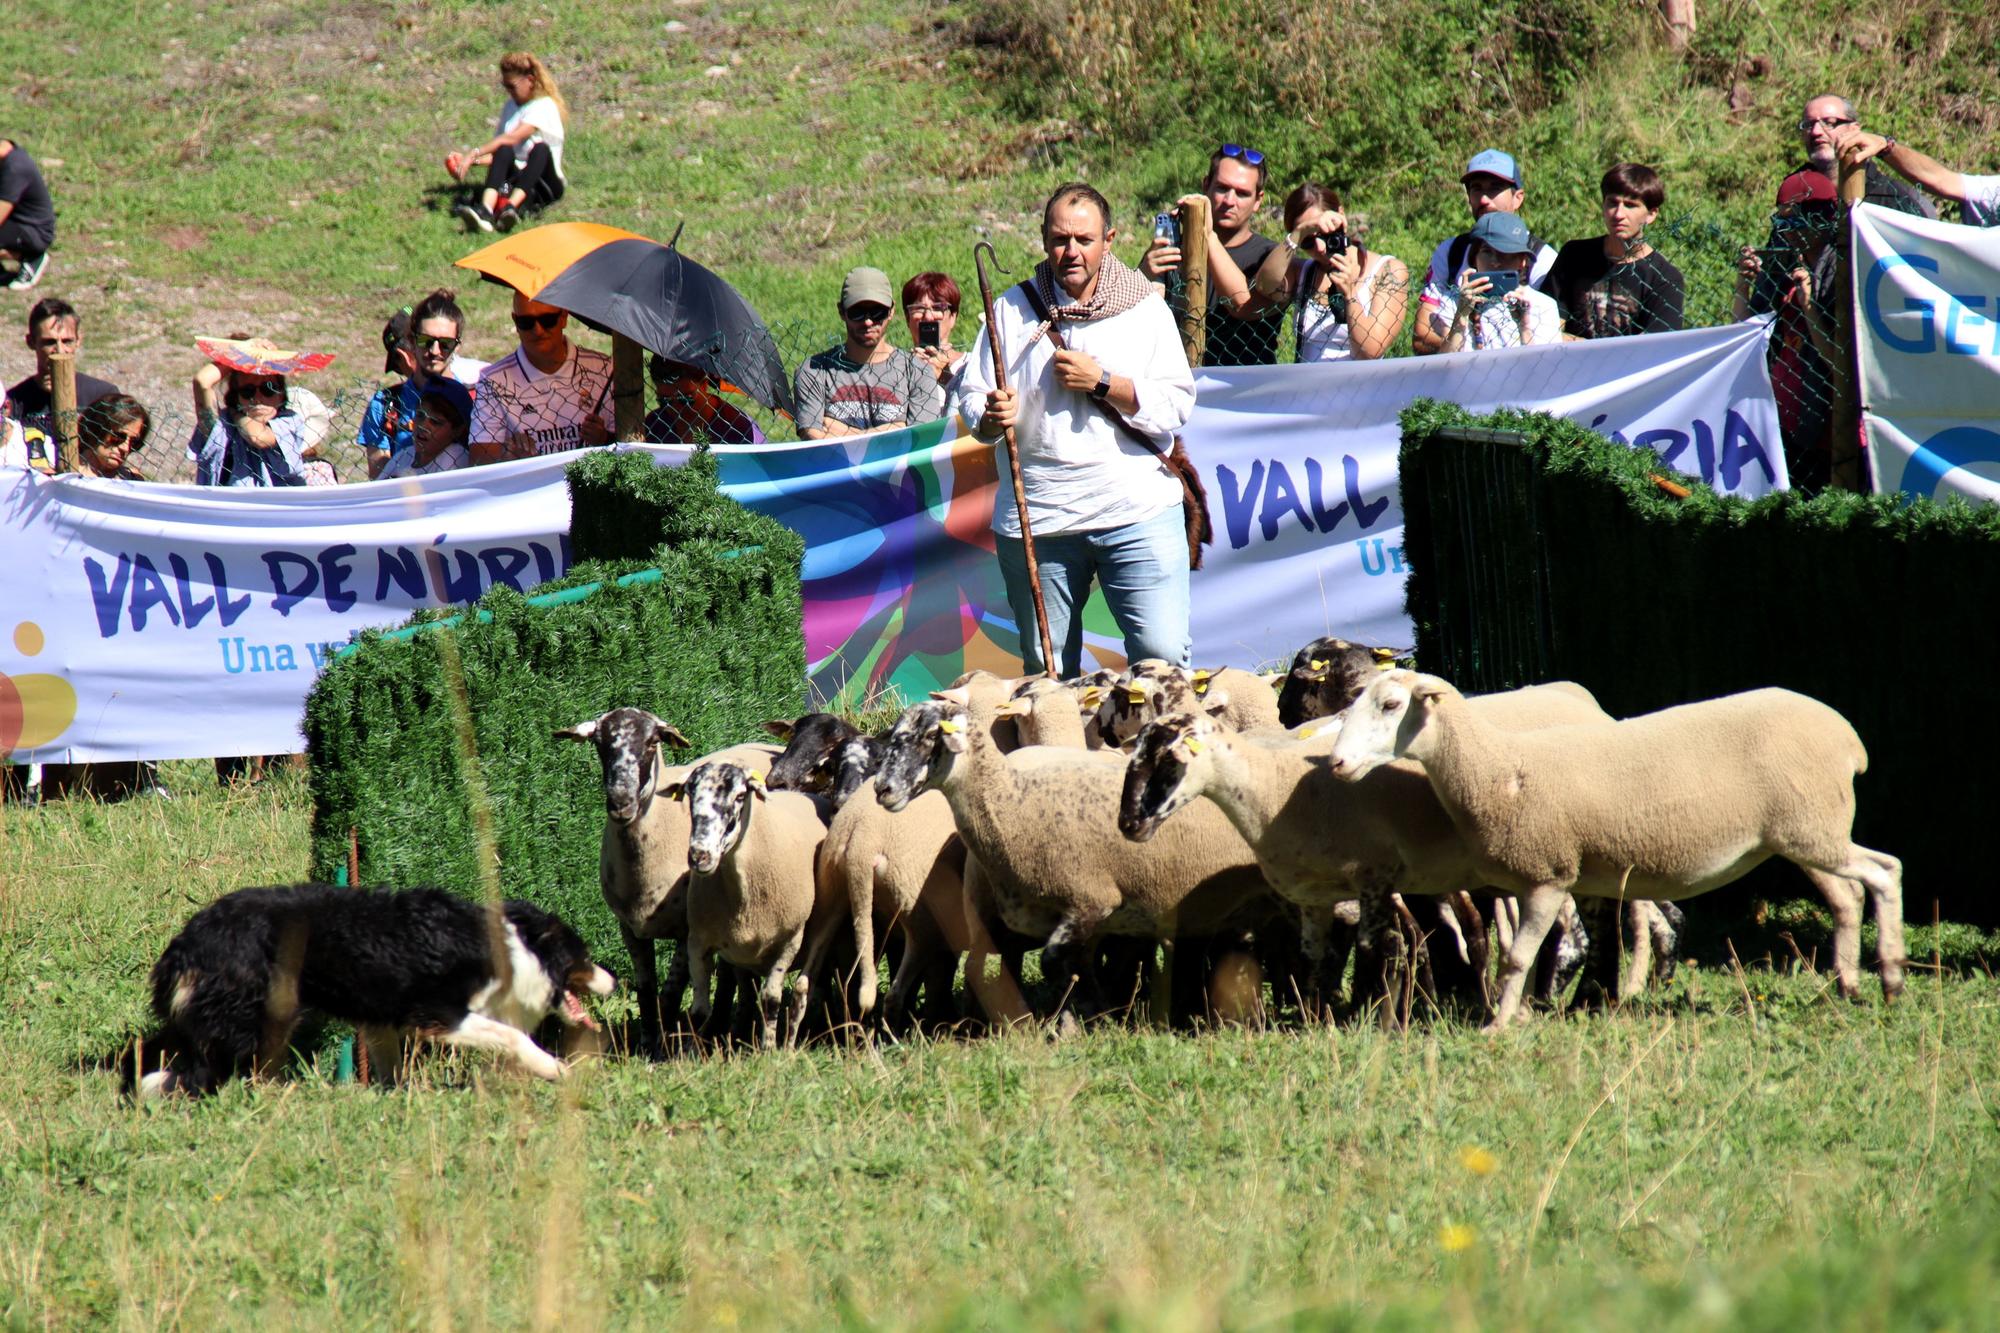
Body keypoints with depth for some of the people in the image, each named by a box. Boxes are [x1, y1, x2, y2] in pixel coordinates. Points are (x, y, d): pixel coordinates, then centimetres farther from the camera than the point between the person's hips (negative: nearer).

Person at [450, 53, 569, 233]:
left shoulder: (544, 107, -5)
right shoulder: (511, 107, 18)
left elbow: (512, 138, -18)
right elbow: (498, 152, 17)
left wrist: (475, 153, -22)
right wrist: (472, 161, -1)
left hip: (545, 185, -4)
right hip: (515, 177, 4)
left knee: (540, 149, -35)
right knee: (503, 151, -28)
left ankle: (512, 206, -58)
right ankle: (485, 210, -56)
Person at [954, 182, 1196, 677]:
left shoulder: (1147, 310, 5)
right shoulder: (1011, 311, 9)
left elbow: (1176, 407, -2)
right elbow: (970, 395, 5)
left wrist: (1102, 383, -12)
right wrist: (991, 417, -17)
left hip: (1137, 511, -2)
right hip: (1037, 521, 2)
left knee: (1162, 654, -10)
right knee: (1045, 669, 8)